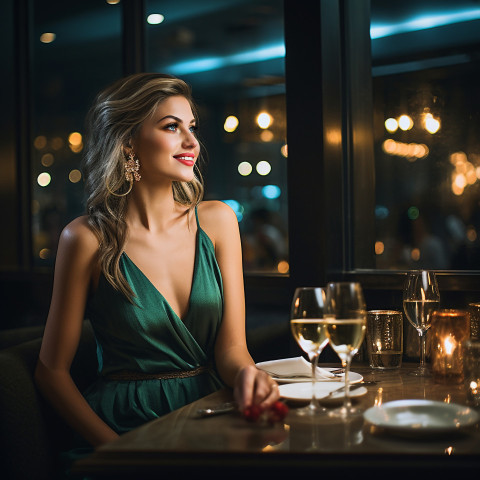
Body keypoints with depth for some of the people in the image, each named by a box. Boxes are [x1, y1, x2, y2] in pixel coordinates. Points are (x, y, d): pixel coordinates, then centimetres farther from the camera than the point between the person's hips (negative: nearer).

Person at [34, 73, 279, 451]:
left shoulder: (216, 220, 3)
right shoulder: (88, 238, -7)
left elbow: (231, 344, 1)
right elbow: (52, 370, -2)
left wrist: (246, 373, -23)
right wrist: (114, 448, -14)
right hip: (127, 425, -3)